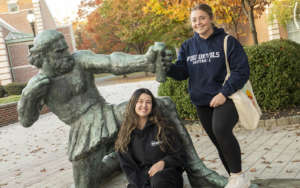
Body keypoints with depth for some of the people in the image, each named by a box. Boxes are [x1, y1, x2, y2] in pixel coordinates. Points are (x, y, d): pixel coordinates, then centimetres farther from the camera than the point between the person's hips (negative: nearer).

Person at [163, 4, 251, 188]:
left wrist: (224, 93, -18)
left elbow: (242, 70, -10)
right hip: (202, 102, 6)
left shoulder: (227, 41, -7)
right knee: (220, 143, 13)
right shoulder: (188, 46, 7)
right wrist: (170, 68, -18)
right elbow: (183, 72, 4)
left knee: (221, 130, -31)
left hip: (226, 98, -5)